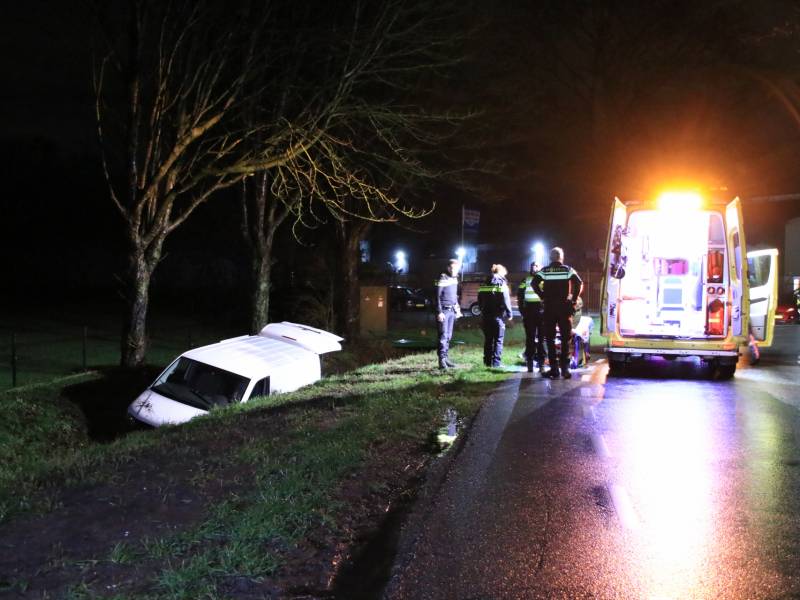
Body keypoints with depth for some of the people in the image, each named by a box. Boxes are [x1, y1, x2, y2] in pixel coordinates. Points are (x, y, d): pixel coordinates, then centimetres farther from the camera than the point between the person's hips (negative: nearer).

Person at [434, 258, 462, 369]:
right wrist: (439, 312, -17)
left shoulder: (454, 279, 13)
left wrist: (457, 309, 19)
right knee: (443, 335, -10)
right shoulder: (442, 278, -11)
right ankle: (442, 359, -11)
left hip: (451, 310, 8)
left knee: (448, 336, 10)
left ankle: (446, 357, 15)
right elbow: (437, 296, -13)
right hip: (443, 311, -8)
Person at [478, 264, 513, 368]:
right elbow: (506, 300, -12)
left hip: (486, 315, 5)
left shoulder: (484, 284, 10)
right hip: (498, 316, -5)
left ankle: (487, 362, 15)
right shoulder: (502, 284, -7)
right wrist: (509, 314, -4)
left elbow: (480, 300, 12)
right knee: (498, 340, -1)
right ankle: (496, 363, -5)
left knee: (488, 340, 12)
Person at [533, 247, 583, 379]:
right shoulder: (568, 270, 1)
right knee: (565, 338, 7)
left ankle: (554, 368, 3)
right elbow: (579, 283, -11)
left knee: (550, 338, 6)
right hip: (564, 307, 0)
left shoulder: (544, 271, 2)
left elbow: (534, 283, -12)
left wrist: (543, 296, -3)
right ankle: (565, 368, 2)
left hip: (549, 308, 0)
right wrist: (574, 299, -3)